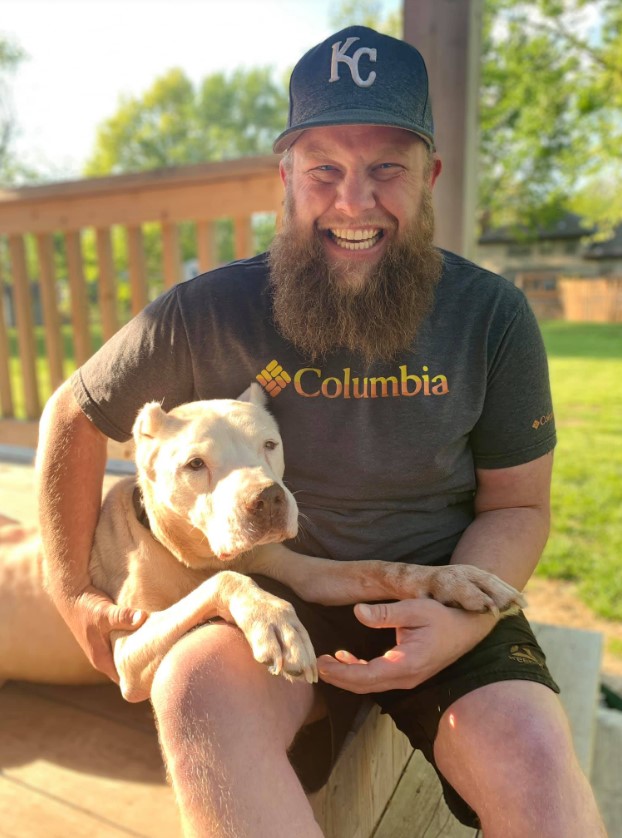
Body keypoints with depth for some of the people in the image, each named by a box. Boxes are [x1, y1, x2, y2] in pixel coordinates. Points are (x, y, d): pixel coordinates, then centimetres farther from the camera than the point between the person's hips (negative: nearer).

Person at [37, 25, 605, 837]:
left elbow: (516, 506, 2)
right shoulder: (207, 315, -9)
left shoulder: (493, 316, -6)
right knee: (196, 688, -31)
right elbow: (72, 416, 6)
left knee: (537, 771, -27)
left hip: (440, 600, 1)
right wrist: (73, 593, 6)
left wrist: (462, 621, -18)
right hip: (274, 599, 1)